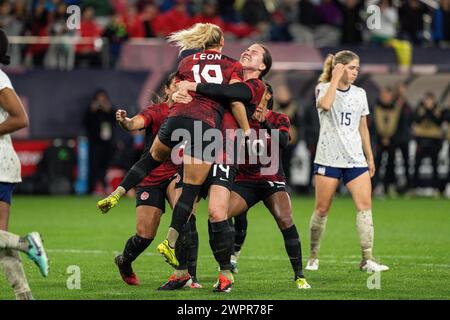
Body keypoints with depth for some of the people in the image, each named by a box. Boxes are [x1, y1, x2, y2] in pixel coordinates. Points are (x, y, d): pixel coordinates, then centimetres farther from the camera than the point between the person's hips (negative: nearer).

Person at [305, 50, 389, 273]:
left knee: (365, 205, -10)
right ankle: (313, 256, 16)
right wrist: (335, 79, -17)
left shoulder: (359, 94, 12)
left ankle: (367, 259, -10)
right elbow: (325, 105, -26)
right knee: (322, 209, 0)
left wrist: (370, 157, 17)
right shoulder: (323, 89, -1)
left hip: (355, 159, 4)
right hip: (328, 158, -4)